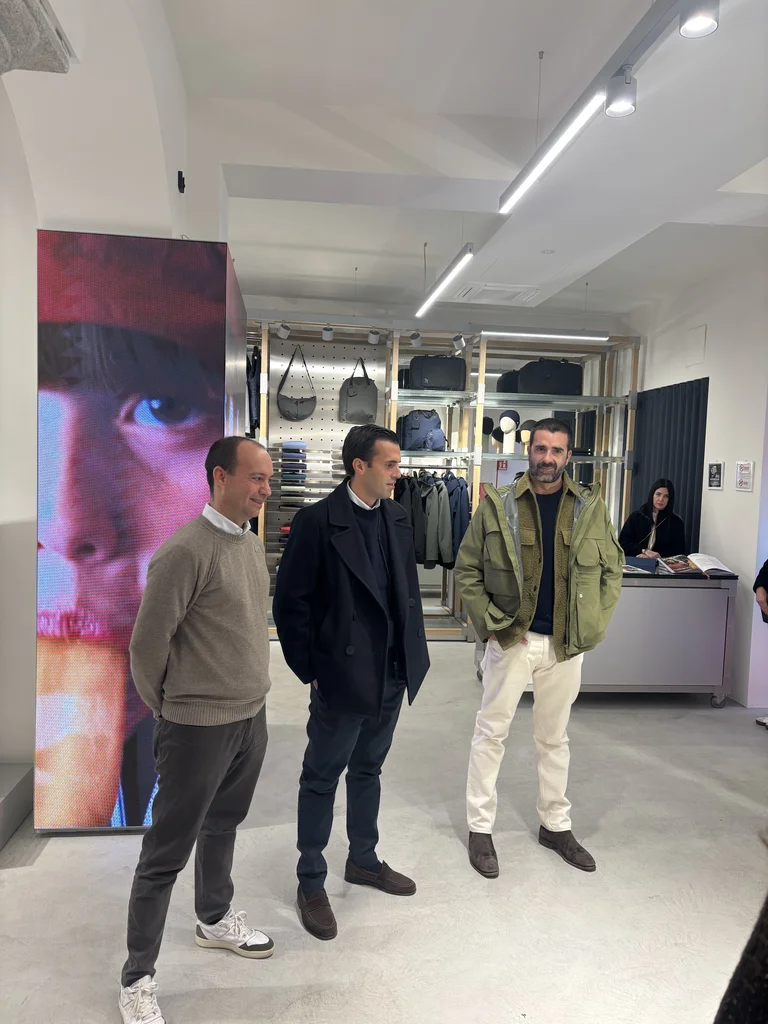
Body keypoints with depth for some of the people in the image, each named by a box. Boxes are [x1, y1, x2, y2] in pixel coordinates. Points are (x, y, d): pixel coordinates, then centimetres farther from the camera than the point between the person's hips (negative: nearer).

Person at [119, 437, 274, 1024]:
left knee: (223, 825, 25)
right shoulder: (186, 551, -21)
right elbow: (147, 644, -15)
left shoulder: (252, 544, 5)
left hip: (252, 716, 7)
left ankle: (214, 919, 47)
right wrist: (168, 711, -2)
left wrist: (250, 693, 15)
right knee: (168, 850, 7)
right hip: (199, 727, -7)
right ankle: (138, 977, 26)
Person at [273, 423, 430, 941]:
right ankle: (311, 883, 29)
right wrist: (311, 670, -10)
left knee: (368, 770, 23)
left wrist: (412, 654, 7)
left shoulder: (397, 518, 4)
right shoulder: (319, 521, -15)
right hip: (342, 678, -6)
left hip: (391, 675, 6)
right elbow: (290, 602, -13)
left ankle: (364, 860, 42)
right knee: (321, 779, 11)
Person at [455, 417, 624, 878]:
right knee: (491, 732, 7)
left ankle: (556, 824, 34)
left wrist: (594, 625, -1)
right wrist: (489, 621, -10)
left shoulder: (591, 506, 0)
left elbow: (612, 567, 7)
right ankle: (481, 827, 23)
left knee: (555, 737, 17)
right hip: (511, 638, -2)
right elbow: (467, 569, -2)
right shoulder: (498, 505, -6)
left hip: (567, 643, 2)